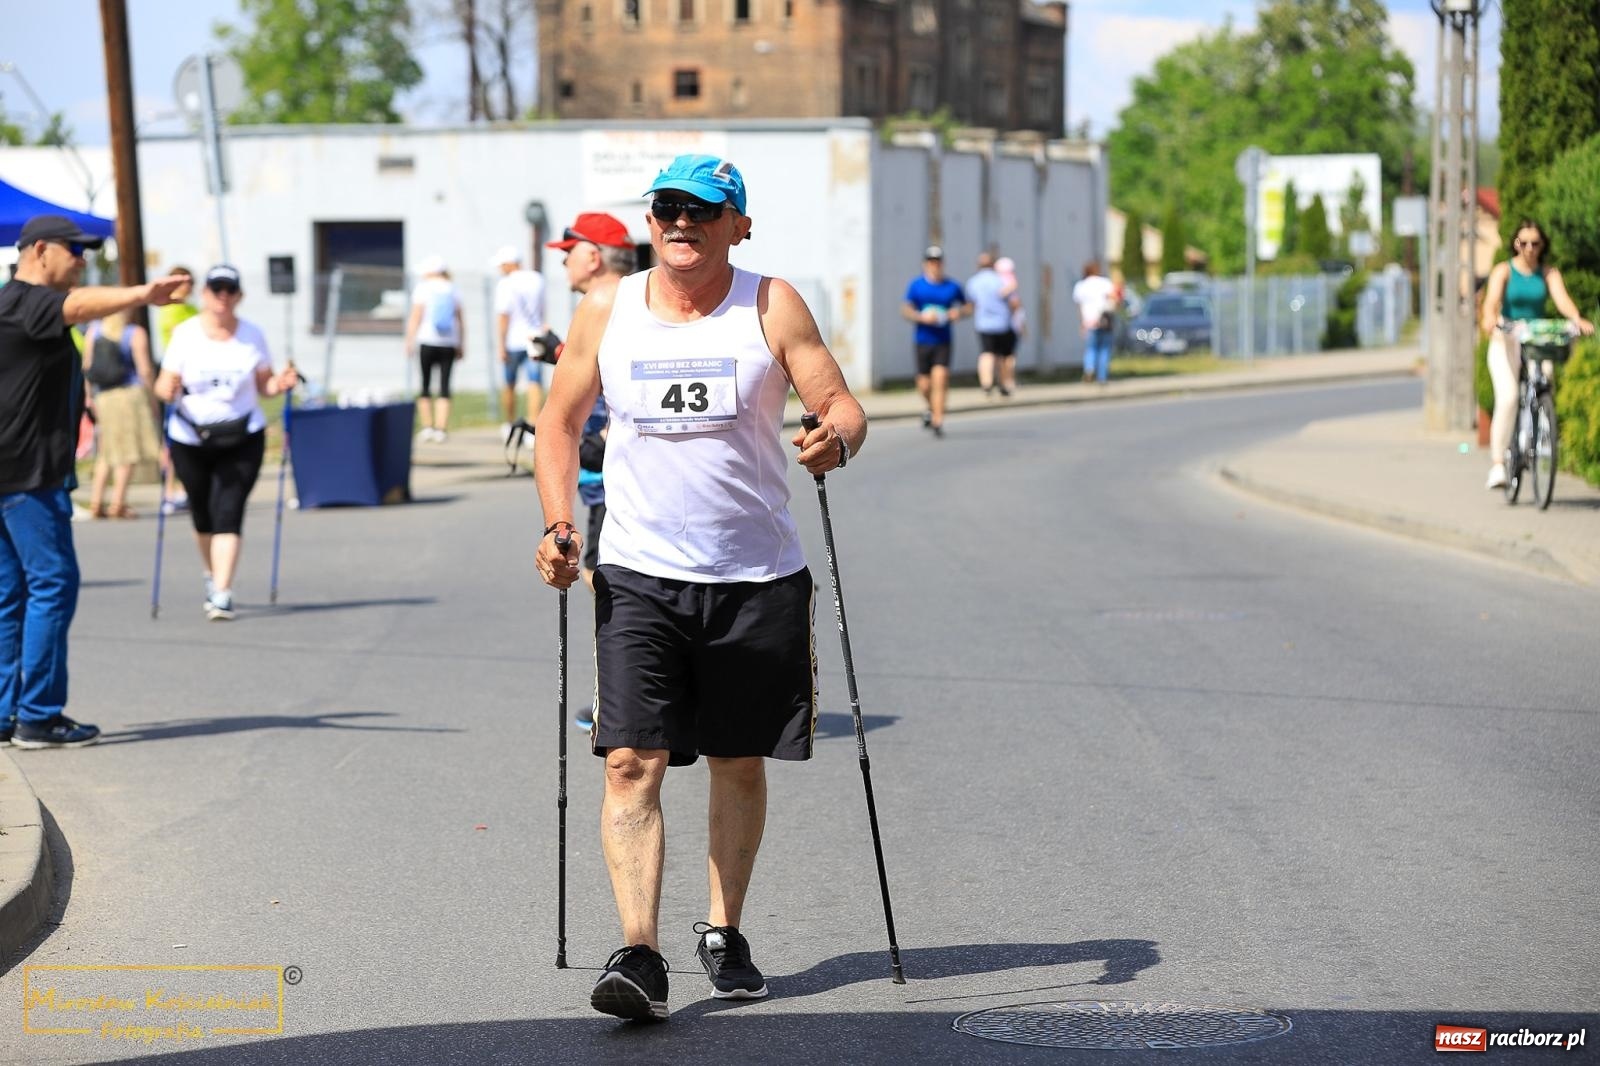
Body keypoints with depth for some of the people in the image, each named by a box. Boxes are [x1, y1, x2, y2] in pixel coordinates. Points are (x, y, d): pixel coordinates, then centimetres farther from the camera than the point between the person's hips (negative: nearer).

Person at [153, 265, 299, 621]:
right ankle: (213, 575, 38)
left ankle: (221, 594, -15)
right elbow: (166, 384, -6)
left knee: (229, 513, -12)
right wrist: (166, 389, -28)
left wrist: (281, 384, -14)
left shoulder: (252, 335, 0)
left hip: (242, 438, 0)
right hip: (191, 438, 0)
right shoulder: (185, 334, -5)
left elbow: (263, 384, 6)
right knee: (202, 514, 11)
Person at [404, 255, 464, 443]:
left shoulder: (423, 288, -1)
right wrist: (461, 345, 14)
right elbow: (460, 320, 9)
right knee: (444, 386, 0)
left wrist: (409, 341, -4)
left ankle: (427, 426, 4)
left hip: (427, 341, -2)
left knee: (425, 385, 6)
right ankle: (440, 429, -6)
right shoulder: (452, 290, 9)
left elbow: (416, 317, -6)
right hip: (449, 343, 3)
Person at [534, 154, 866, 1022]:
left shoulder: (771, 306, -1)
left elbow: (843, 405, -3)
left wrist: (836, 440, -27)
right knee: (631, 764, -13)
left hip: (757, 577, 0)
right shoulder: (605, 311, 4)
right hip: (638, 577, 0)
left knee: (739, 764, 11)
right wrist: (560, 525, 0)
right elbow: (559, 423, 13)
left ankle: (723, 934, 28)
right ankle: (639, 956, -17)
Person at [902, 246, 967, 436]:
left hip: (943, 342, -1)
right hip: (923, 340, 1)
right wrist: (922, 317, -18)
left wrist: (958, 312, -5)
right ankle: (929, 407, 38)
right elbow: (905, 311, -1)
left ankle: (937, 421, -12)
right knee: (924, 385, 5)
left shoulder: (952, 287, 4)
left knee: (940, 380, -15)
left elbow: (966, 306, 16)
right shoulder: (916, 285, 1)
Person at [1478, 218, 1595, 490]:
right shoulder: (1503, 271, 2)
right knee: (1508, 396, -21)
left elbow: (1562, 299, -10)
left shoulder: (1549, 274, 7)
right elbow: (1492, 299, -15)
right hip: (1506, 342, -3)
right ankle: (1498, 465, -18)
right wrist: (1490, 318, -37)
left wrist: (1577, 320, -31)